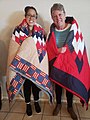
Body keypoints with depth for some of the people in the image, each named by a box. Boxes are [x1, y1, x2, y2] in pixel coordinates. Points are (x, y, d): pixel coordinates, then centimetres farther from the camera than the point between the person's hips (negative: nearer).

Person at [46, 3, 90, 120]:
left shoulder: (73, 28, -11)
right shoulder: (52, 30, -4)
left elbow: (79, 47, -9)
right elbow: (48, 48, 0)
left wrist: (64, 50, -14)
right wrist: (58, 51, -16)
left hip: (70, 63, -2)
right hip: (56, 63, 2)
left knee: (70, 85, 12)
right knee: (58, 84, 17)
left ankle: (70, 107, 37)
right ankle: (58, 104, 42)